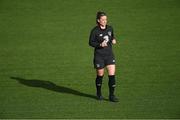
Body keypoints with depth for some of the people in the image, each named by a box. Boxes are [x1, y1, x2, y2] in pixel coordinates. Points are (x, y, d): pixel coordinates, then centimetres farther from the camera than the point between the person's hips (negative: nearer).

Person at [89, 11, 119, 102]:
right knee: (100, 75, 8)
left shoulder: (110, 28, 4)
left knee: (112, 75, -6)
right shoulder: (95, 31, -10)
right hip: (99, 56, -3)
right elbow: (91, 43, -5)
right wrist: (100, 44, -20)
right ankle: (99, 94, 30)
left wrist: (113, 40, -1)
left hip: (109, 54, 4)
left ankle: (111, 95, 2)